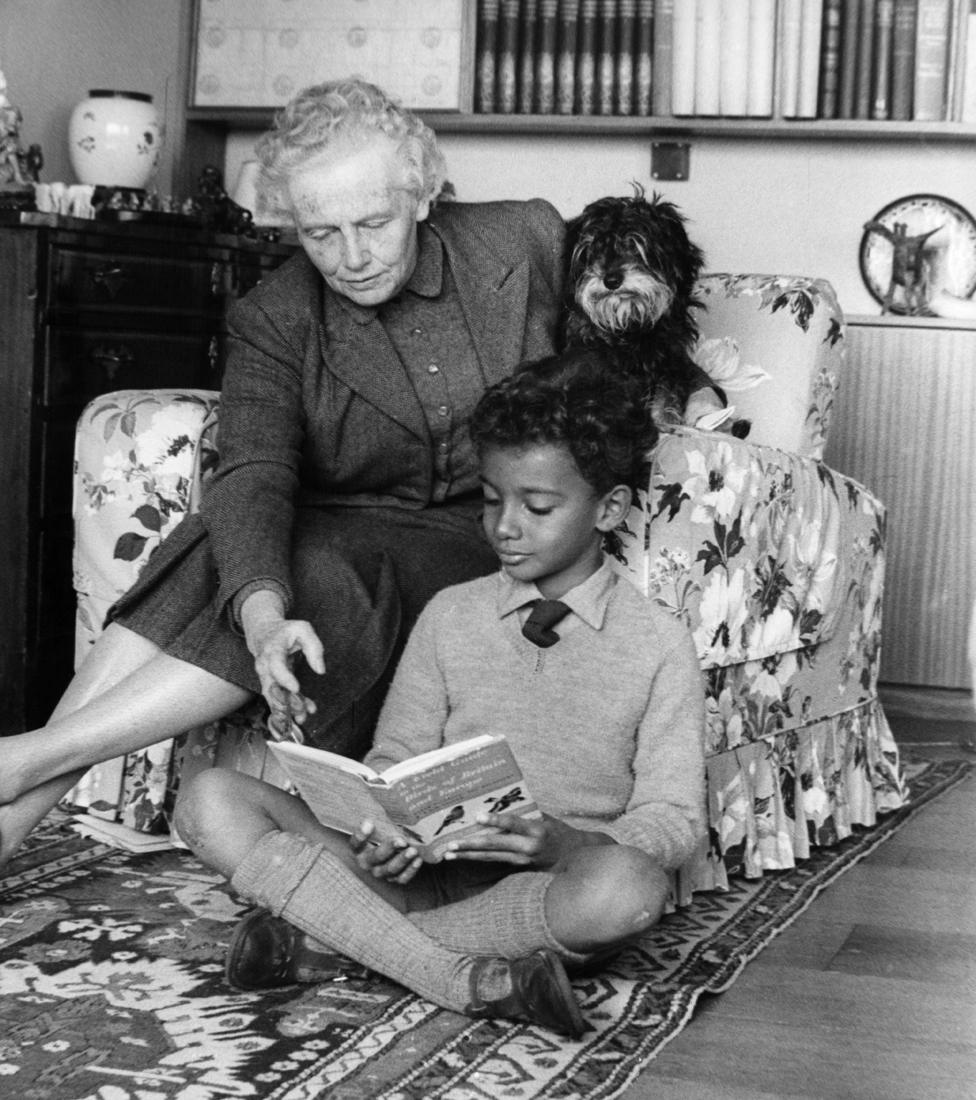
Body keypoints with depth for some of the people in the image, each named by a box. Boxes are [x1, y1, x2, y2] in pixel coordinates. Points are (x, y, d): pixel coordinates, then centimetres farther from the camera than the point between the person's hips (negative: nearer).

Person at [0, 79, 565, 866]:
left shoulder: (526, 242, -6)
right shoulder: (273, 321, -8)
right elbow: (254, 475, -23)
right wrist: (262, 614, -42)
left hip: (478, 545, -1)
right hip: (341, 530, 2)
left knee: (329, 581, -33)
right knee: (217, 559, -32)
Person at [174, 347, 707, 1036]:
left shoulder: (659, 646, 2)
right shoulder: (451, 616, 12)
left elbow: (674, 821, -1)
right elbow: (396, 757, 12)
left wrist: (562, 843, -22)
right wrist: (384, 829, -12)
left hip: (555, 881, -2)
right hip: (425, 868, 3)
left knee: (628, 888, -40)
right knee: (213, 801, -16)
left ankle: (327, 935, -25)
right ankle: (460, 975, -28)